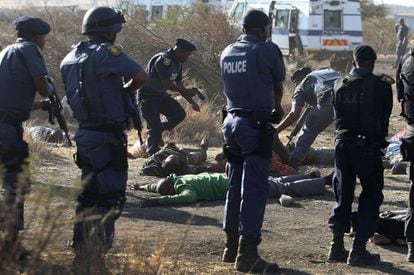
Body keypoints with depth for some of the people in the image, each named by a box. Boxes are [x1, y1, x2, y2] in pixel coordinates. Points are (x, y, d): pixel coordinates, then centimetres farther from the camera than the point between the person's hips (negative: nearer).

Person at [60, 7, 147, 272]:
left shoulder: (70, 59, 10)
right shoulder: (106, 52, -15)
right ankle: (96, 253, -12)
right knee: (112, 197, -4)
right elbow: (141, 76, -15)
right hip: (108, 137, -8)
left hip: (85, 133, 8)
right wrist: (125, 90, 5)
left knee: (89, 194, 17)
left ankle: (81, 255, 21)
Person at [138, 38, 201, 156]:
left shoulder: (177, 63, 6)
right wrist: (187, 91, -22)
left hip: (161, 95, 9)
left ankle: (158, 130, 12)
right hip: (148, 96, -9)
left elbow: (179, 85, 13)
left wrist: (192, 102, 7)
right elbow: (167, 84, -28)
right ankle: (153, 154, 3)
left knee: (179, 114, -5)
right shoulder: (164, 60, -24)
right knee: (155, 127, -12)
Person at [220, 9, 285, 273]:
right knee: (254, 189, -6)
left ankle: (231, 246, 22)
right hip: (256, 126, -7)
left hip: (232, 121, 7)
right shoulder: (268, 51, -8)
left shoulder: (227, 53, 10)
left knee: (235, 186, 16)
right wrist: (277, 108, 27)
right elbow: (278, 86, 5)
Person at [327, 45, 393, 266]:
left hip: (343, 143, 5)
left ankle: (337, 247, 15)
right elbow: (384, 118, -1)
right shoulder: (380, 86, -8)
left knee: (343, 195, 15)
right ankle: (358, 250, -2)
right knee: (371, 196, 5)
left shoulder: (340, 85, 5)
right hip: (368, 146, -5)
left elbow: (338, 114, 11)